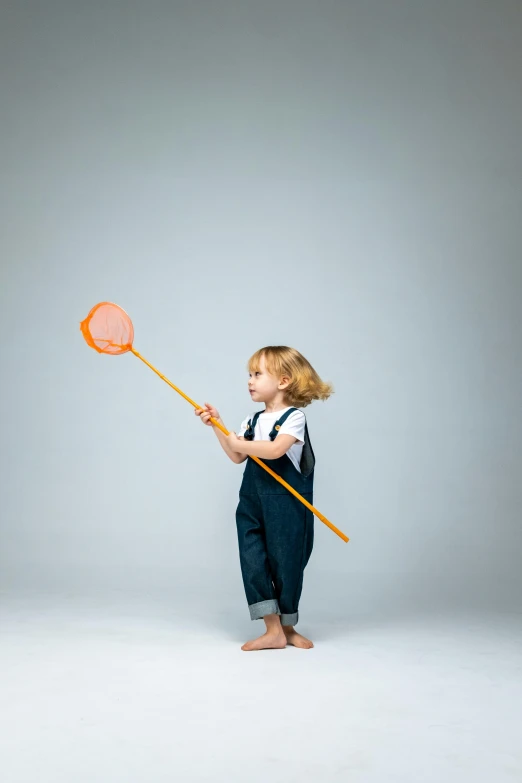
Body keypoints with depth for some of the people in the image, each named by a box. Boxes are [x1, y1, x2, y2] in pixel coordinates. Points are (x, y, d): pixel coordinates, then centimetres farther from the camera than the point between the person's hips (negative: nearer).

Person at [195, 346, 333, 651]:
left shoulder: (294, 417, -10)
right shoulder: (253, 420, 11)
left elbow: (275, 450, -26)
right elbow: (238, 458, 9)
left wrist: (239, 443, -17)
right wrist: (218, 426, 4)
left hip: (287, 504, -6)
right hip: (253, 503, 6)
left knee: (286, 564, 4)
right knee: (254, 563, -2)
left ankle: (287, 627, 22)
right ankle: (273, 630, 2)